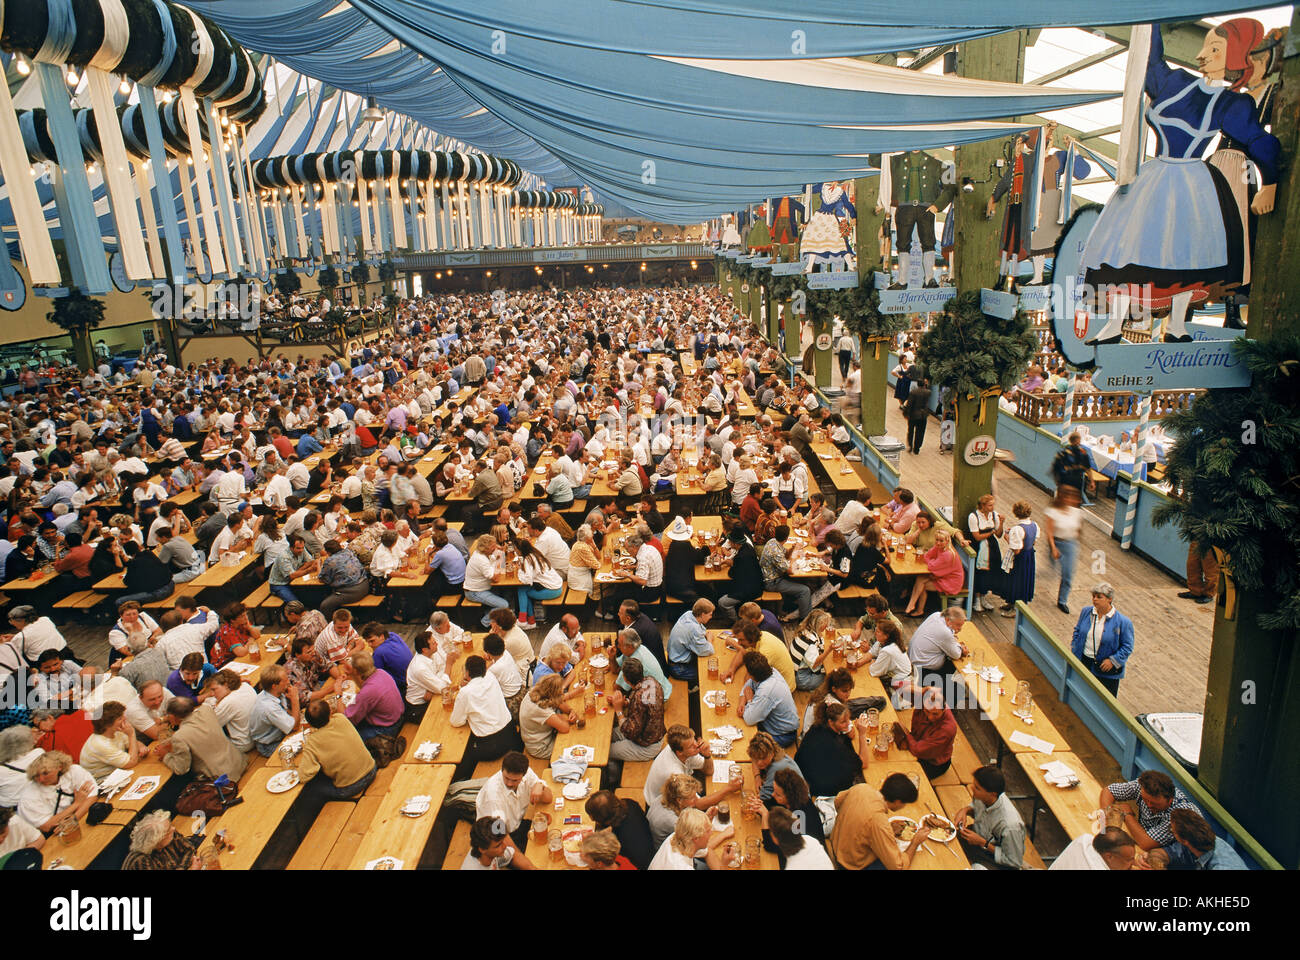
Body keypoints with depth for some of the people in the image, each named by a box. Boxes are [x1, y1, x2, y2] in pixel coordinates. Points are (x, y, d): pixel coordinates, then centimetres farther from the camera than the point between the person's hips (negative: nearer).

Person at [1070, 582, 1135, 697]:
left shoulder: (1123, 622, -13)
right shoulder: (1086, 612, 0)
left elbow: (1127, 647, -6)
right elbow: (1077, 631, 14)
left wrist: (1113, 660, -15)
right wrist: (1074, 649, 4)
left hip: (1106, 667, -4)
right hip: (1083, 661, 4)